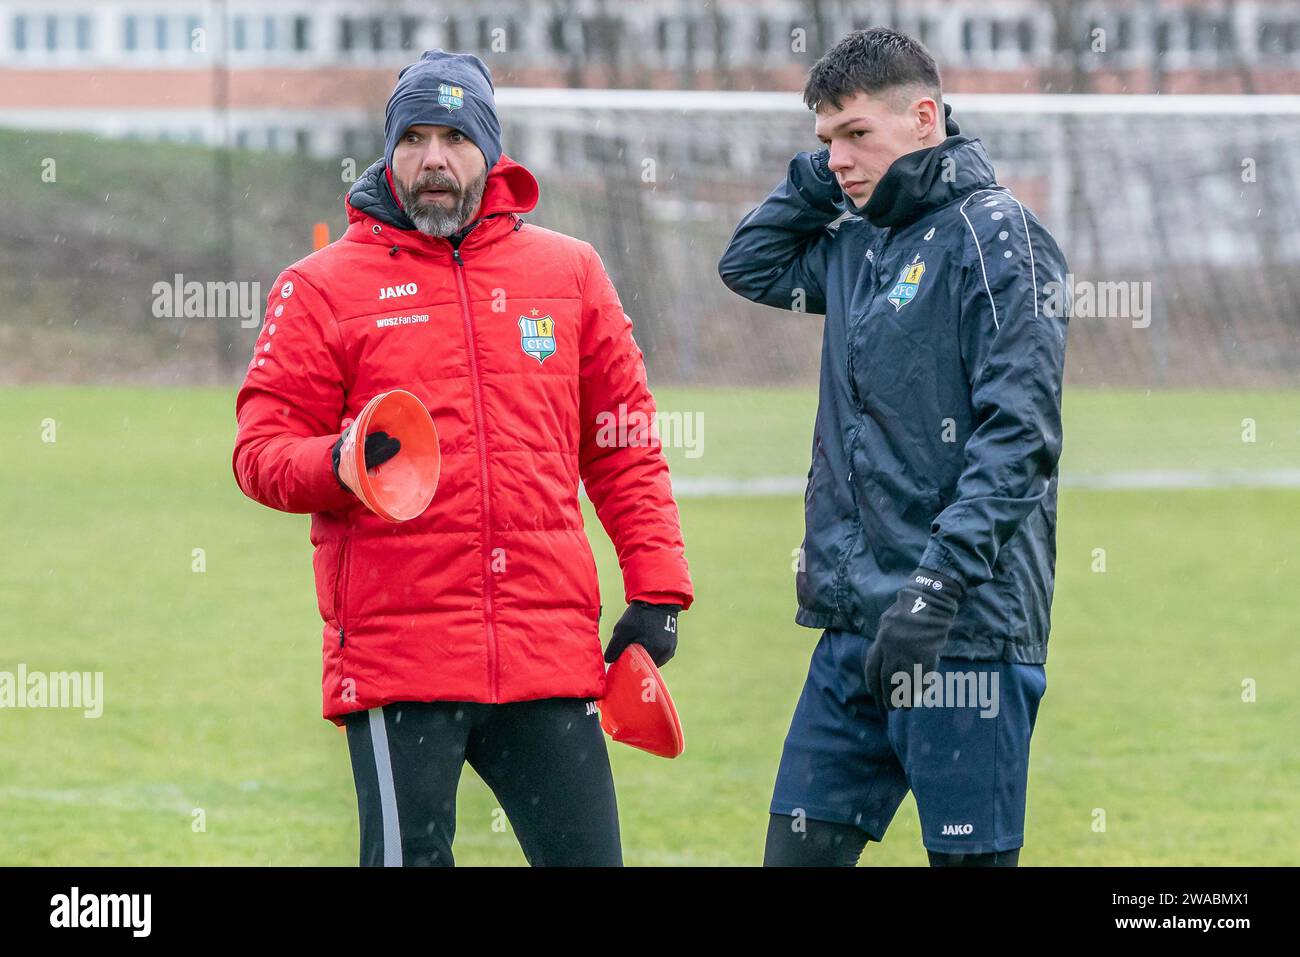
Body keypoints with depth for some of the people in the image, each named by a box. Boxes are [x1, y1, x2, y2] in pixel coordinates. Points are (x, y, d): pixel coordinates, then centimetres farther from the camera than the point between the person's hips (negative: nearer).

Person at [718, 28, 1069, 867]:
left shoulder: (993, 234, -8)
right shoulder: (858, 242, 15)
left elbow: (1018, 435, -15)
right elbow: (751, 266, 32)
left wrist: (936, 589, -23)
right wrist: (820, 178, 15)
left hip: (964, 634, -8)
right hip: (854, 625, 8)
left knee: (971, 854, -4)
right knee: (799, 847, 7)